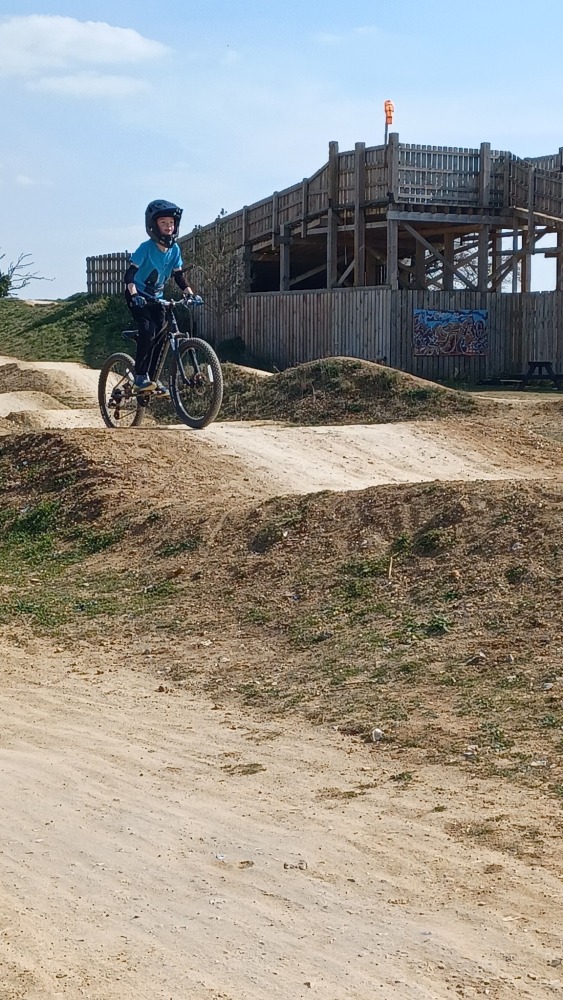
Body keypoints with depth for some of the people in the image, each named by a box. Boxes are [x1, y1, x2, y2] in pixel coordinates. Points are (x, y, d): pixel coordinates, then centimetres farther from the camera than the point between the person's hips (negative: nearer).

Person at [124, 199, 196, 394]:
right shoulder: (146, 248, -20)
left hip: (156, 297, 6)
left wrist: (190, 294, -9)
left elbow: (178, 275, 5)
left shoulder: (174, 249, -4)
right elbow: (130, 274, -26)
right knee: (148, 331, -24)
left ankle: (151, 378, 8)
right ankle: (140, 376, -17)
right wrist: (134, 295, -41)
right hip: (138, 296, -6)